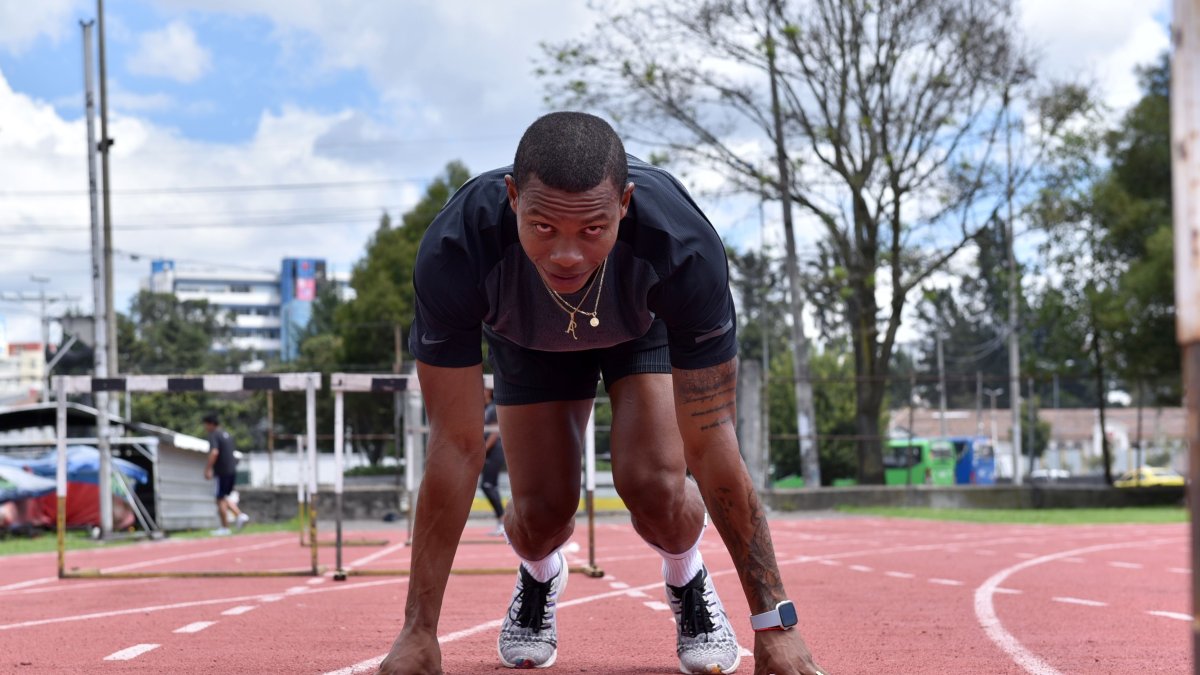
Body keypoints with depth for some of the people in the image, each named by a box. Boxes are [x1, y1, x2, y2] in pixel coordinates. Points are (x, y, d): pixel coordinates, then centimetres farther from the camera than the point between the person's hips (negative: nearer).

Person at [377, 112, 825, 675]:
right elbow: (456, 447, -34)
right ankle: (538, 576, 28)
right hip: (526, 336, 1)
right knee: (541, 509, -11)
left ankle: (687, 579, 14)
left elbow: (710, 444, -35)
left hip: (647, 325, -1)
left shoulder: (685, 248, -43)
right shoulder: (453, 253, -42)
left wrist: (774, 623, -34)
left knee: (653, 484, -23)